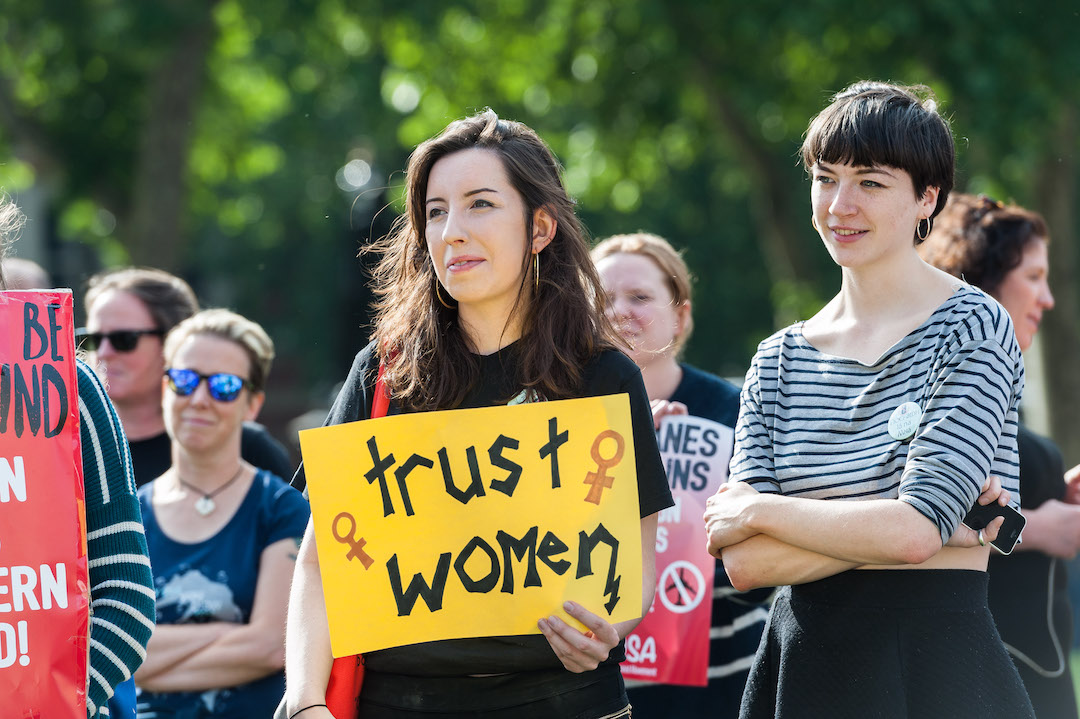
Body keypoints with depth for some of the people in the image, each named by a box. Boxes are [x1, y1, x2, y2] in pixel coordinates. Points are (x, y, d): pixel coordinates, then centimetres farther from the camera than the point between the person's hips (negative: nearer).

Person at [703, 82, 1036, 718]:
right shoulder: (779, 361, 6)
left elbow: (913, 530, -19)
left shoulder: (973, 327, -7)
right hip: (801, 661, 4)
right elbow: (742, 562, -5)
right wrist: (947, 528, -14)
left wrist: (755, 510, -7)